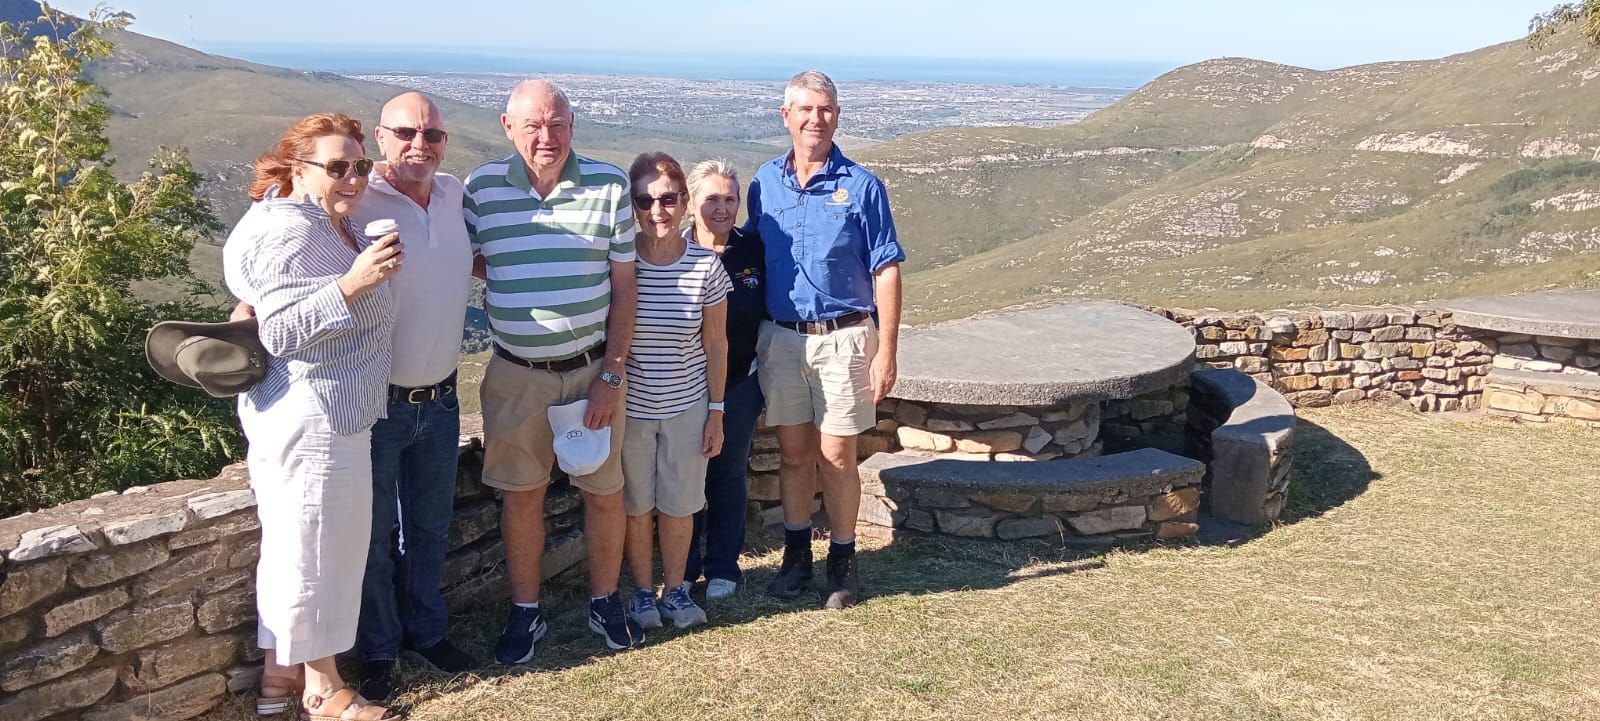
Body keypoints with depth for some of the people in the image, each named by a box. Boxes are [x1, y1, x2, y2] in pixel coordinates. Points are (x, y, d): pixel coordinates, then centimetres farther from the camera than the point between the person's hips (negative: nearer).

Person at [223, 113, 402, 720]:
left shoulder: (337, 222, 13)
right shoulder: (288, 232, -18)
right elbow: (280, 332, -25)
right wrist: (353, 285, -31)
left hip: (336, 416, 11)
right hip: (312, 422, -11)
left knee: (291, 545, 17)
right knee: (316, 551, 0)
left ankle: (281, 670, 30)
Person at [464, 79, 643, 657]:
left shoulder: (609, 185, -5)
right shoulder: (482, 186, -3)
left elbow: (623, 285, -3)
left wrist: (611, 375, -6)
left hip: (592, 368, 0)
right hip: (516, 374, 1)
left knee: (605, 492, 9)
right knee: (521, 496, 9)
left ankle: (605, 602, 29)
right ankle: (525, 611, 26)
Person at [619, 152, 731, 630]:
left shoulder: (705, 266, -8)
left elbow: (716, 345, -1)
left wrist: (716, 412, 0)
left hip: (687, 407, 1)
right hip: (629, 407, 0)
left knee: (679, 505, 11)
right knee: (636, 505, 12)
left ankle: (675, 589, 30)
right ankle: (642, 590, 30)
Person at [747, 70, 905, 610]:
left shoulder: (860, 186, -4)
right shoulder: (765, 183, 6)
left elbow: (886, 273, -5)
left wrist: (886, 352, -11)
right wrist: (751, 337, 8)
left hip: (842, 340, -3)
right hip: (780, 338, 3)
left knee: (836, 455, 2)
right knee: (793, 453, 10)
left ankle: (843, 560, 18)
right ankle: (796, 553, 25)